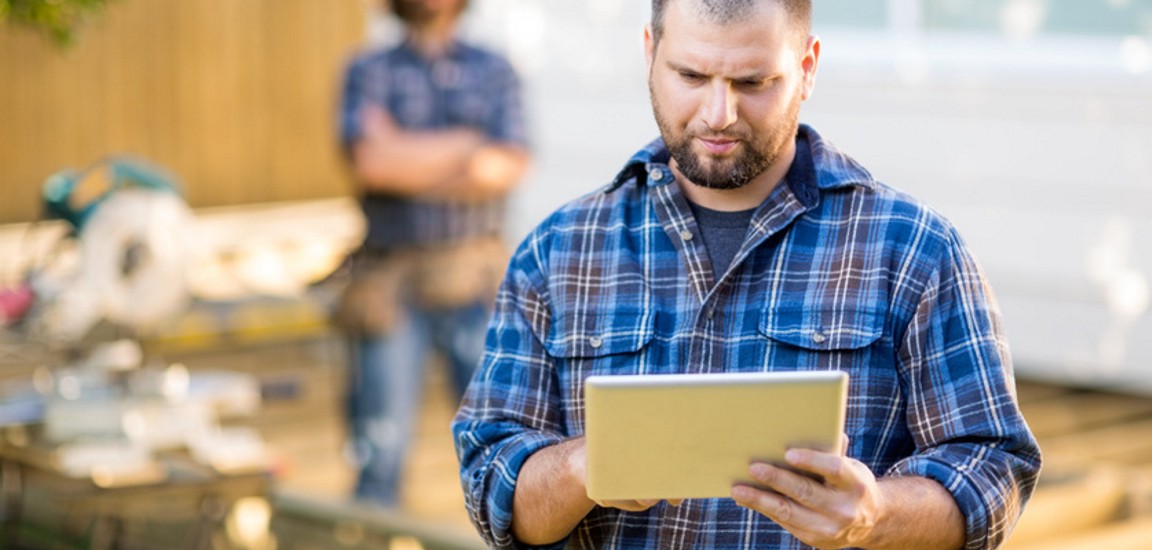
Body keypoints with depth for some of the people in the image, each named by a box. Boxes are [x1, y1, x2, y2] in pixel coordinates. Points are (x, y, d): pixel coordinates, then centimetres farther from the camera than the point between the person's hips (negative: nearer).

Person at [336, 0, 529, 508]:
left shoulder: (495, 72, 10)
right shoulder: (368, 72, 6)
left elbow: (507, 168, -6)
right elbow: (368, 160, -13)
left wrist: (406, 155, -8)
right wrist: (468, 142, -6)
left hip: (477, 280, 1)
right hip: (393, 288, -1)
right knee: (382, 445, -2)